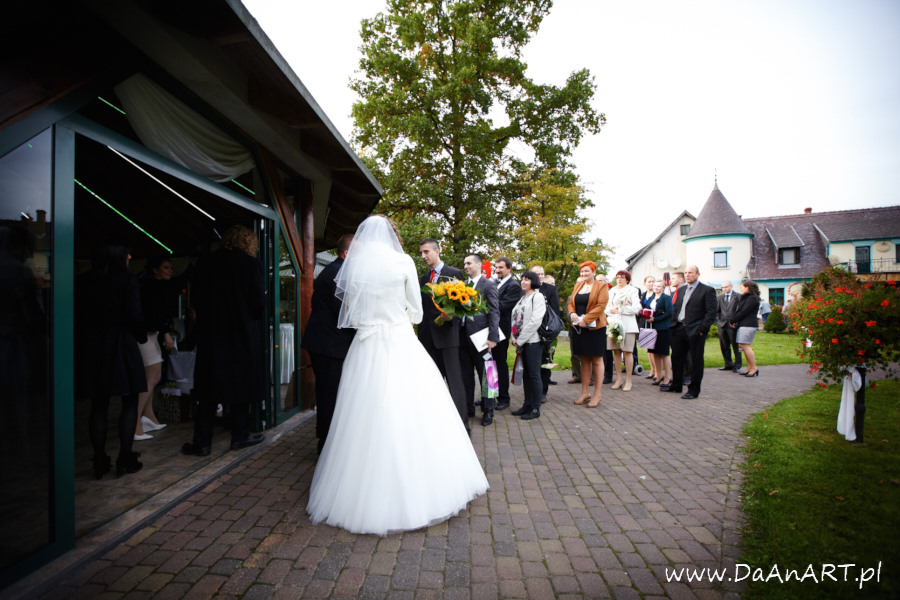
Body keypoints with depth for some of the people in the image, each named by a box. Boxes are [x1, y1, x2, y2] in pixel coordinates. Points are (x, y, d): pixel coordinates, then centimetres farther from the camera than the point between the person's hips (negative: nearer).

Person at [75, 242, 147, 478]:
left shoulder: (83, 282, 7)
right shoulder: (127, 280, -6)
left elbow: (77, 315, 7)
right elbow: (134, 315, -11)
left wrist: (83, 339, 17)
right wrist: (141, 337, 5)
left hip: (91, 346, 5)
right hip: (121, 346, -4)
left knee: (99, 405, 10)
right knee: (130, 401, 6)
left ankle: (100, 461, 14)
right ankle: (125, 457, 5)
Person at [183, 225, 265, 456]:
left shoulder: (205, 263, 4)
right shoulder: (251, 264, -8)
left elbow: (196, 300, 5)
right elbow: (259, 302, -12)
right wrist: (256, 317, 8)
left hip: (210, 335, 3)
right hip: (243, 335, -3)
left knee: (207, 388, 9)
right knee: (241, 384, 10)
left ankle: (202, 442, 13)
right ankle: (240, 435, 19)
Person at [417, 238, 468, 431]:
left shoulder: (454, 273, -2)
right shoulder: (423, 278, 16)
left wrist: (451, 315, -22)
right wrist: (421, 332, 12)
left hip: (447, 334, -6)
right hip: (427, 335, 6)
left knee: (454, 379, -6)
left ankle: (462, 422, -1)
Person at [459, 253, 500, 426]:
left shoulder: (489, 285, -4)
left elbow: (494, 313, -8)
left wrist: (492, 337, -15)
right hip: (462, 336, 6)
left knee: (485, 376, 5)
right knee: (466, 376, 14)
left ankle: (488, 411, 16)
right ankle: (468, 408, 26)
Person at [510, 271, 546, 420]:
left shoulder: (538, 297, -6)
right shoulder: (522, 298, 18)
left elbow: (535, 321, -15)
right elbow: (515, 318, 16)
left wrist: (520, 340, -13)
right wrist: (515, 339, 2)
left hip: (533, 341, -8)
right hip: (521, 342, 8)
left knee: (534, 374, -3)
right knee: (526, 374, 12)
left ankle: (536, 408, 5)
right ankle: (527, 405, 20)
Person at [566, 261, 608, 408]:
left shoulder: (601, 287, -2)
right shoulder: (578, 286, 15)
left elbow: (601, 306, -12)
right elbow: (570, 303, 14)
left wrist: (585, 319, -19)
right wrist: (572, 313, -7)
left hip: (594, 328, -5)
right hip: (578, 328, 5)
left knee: (596, 360, 2)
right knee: (584, 360, 11)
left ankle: (597, 395, 8)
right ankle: (585, 393, 18)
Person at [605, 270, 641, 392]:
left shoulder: (632, 290, 5)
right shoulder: (612, 291, 19)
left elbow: (636, 308, -5)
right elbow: (605, 307, 16)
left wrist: (620, 310, -9)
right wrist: (611, 310, -5)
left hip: (627, 325, -4)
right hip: (613, 323, 4)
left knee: (627, 352, -6)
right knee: (616, 352, 4)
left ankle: (628, 381, 1)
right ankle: (618, 379, 11)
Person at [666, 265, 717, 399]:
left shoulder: (707, 290, -3)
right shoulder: (681, 290, 16)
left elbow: (711, 313, -9)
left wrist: (702, 329, -15)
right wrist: (675, 325, 8)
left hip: (695, 331, -6)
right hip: (679, 329, 6)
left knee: (696, 361, 2)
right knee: (676, 358, 12)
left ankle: (693, 390, 11)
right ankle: (676, 386, 26)